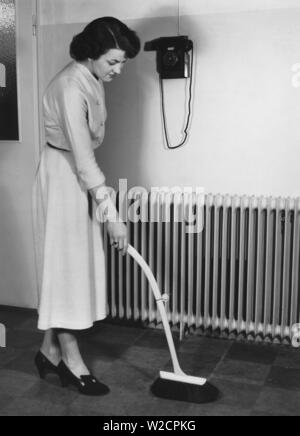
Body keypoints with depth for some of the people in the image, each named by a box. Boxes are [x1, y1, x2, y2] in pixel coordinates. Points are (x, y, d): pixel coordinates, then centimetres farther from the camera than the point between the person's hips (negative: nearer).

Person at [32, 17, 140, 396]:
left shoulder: (93, 80, 6)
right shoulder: (70, 87, -23)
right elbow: (82, 156, -27)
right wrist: (111, 214, -27)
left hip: (80, 176, 9)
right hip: (61, 178, -9)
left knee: (76, 263, 12)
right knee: (66, 264, -2)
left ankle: (50, 350, 24)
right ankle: (71, 360, 11)